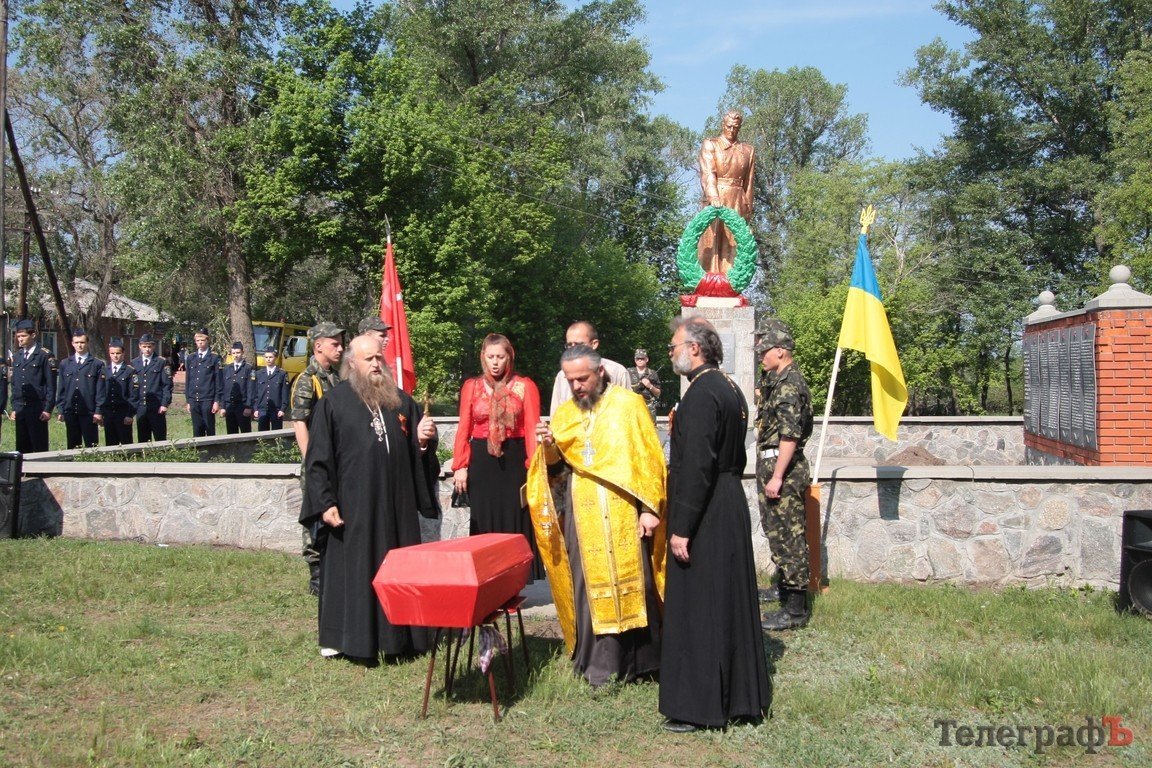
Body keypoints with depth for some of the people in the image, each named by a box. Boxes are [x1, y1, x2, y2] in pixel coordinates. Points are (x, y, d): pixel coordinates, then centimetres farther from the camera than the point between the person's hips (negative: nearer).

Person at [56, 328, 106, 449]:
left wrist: (98, 412, -7)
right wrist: (61, 410, 6)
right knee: (72, 446, 7)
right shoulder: (64, 364, 13)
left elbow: (101, 390, -1)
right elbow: (61, 389, 13)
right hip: (70, 412, 3)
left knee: (91, 447, -2)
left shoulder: (97, 364, 3)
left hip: (89, 412, -3)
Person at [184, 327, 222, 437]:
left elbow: (219, 381, -2)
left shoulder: (214, 358, 0)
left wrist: (217, 401, -7)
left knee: (210, 430, 1)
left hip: (208, 400, -4)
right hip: (194, 401, 4)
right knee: (197, 431, 6)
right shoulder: (190, 358, 12)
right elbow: (187, 380, 14)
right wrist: (188, 400, 9)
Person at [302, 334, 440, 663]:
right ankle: (349, 638, 15)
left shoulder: (401, 400, 9)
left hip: (397, 505, 4)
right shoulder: (333, 402, -3)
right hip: (353, 506, -4)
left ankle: (400, 634, 21)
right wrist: (325, 503, -11)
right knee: (354, 571, 3)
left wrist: (423, 439, -6)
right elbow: (317, 459, -5)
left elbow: (418, 451, 17)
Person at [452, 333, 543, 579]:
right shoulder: (471, 386, 6)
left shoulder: (525, 386, 0)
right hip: (481, 462, 2)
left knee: (516, 521, 2)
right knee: (485, 522, 7)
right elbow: (464, 429, 5)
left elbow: (532, 429, -4)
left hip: (514, 460, -2)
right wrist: (460, 466, -2)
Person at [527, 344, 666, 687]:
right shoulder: (564, 414, 11)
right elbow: (556, 469, 12)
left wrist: (649, 508, -10)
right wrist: (549, 447, -9)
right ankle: (601, 662, 13)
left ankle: (639, 658, 15)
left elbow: (649, 459, -3)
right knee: (590, 587, 3)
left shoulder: (628, 403, 0)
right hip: (582, 516, 3)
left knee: (631, 584, 1)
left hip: (623, 513, -3)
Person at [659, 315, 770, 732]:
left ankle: (699, 706, 9)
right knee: (729, 603, 16)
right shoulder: (729, 388, 11)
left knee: (697, 608, 0)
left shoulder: (701, 393, -19)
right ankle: (741, 694, 27)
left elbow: (696, 466, -24)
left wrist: (681, 528, -21)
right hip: (731, 508, 10)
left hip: (705, 518, -10)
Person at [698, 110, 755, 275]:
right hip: (714, 199, -3)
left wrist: (748, 211, 10)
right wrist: (713, 197, -27)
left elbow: (748, 184, 15)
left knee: (732, 243, -2)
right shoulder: (710, 145, 6)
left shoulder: (748, 150, 16)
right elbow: (707, 173, -11)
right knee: (711, 241, -8)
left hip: (737, 203, 3)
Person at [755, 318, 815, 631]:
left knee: (788, 538, -5)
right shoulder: (778, 380, 16)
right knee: (780, 535, 17)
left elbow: (789, 434, -23)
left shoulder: (789, 382, -16)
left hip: (782, 468, -10)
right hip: (773, 466, 10)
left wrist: (777, 476, -24)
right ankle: (789, 594, 28)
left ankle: (795, 610, 0)